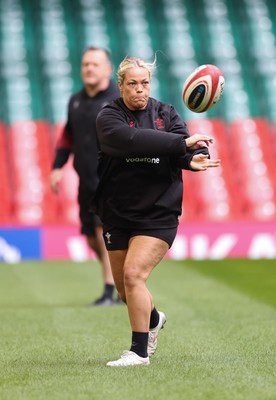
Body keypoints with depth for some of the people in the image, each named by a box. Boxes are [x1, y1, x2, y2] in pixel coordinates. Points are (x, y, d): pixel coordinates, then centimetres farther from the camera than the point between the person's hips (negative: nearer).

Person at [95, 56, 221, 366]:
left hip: (157, 214, -2)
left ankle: (139, 352, -8)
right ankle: (153, 320, 44)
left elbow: (189, 144, -9)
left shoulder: (165, 113, 3)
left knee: (133, 274, -18)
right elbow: (131, 140, -25)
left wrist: (195, 158, -34)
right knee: (124, 288, 11)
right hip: (118, 213, 2)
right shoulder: (108, 117, -5)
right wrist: (182, 143, -31)